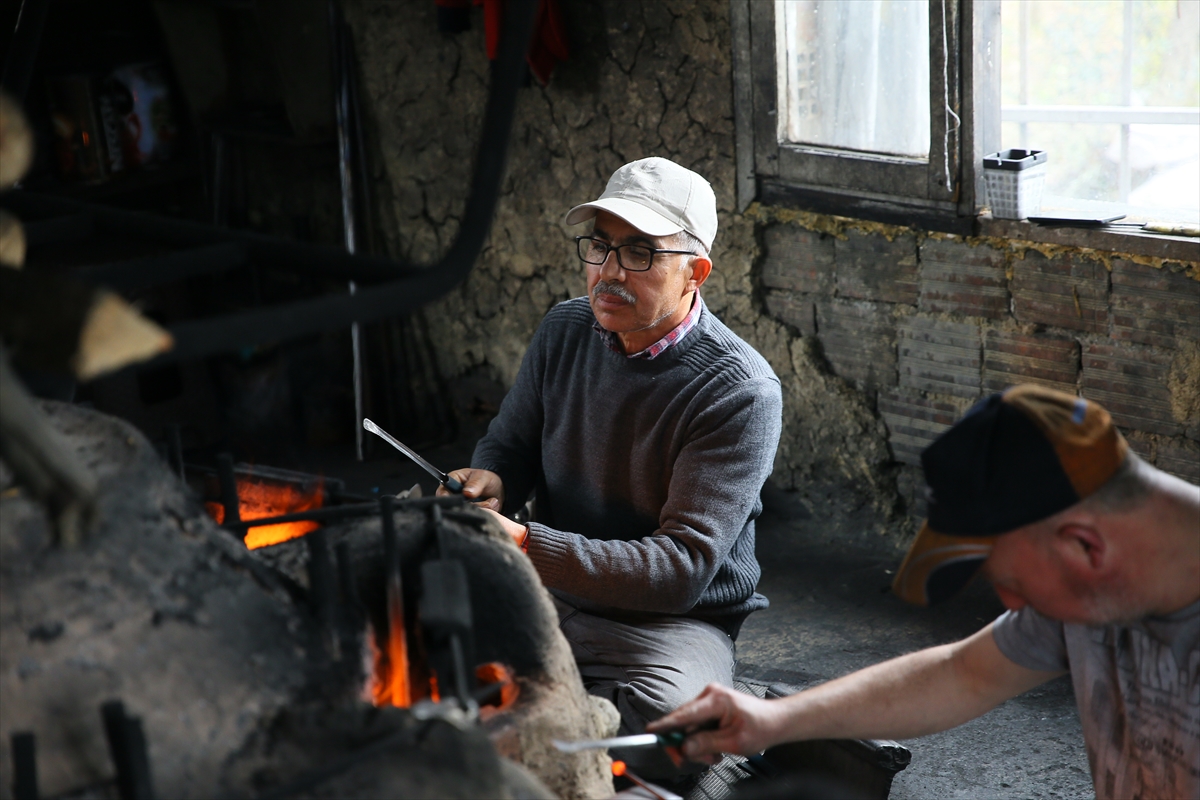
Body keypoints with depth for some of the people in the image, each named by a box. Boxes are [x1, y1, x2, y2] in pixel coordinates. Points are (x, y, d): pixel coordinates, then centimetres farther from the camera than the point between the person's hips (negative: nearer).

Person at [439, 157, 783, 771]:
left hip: (673, 624, -5)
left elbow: (683, 568, -22)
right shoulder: (565, 331, 2)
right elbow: (509, 445, 18)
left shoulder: (740, 392, -17)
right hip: (550, 598, 5)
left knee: (657, 721, -37)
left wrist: (525, 545, -31)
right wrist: (488, 483, -9)